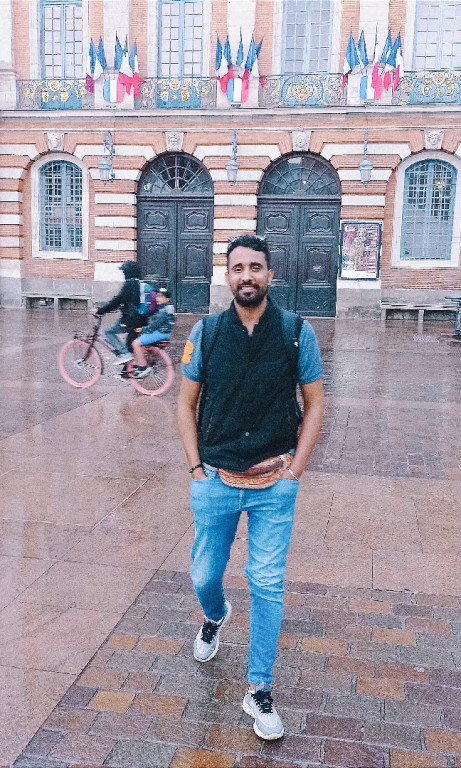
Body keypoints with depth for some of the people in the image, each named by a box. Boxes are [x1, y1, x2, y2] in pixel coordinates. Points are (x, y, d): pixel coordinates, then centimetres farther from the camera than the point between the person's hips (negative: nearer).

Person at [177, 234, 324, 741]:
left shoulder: (297, 332, -6)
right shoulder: (206, 332, -3)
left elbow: (314, 405, 1)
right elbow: (186, 403, 6)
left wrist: (294, 470, -4)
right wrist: (195, 468, 0)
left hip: (274, 483, -1)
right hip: (215, 481, 2)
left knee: (267, 584, 5)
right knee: (205, 575, 16)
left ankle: (259, 692, 23)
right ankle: (215, 617, 52)